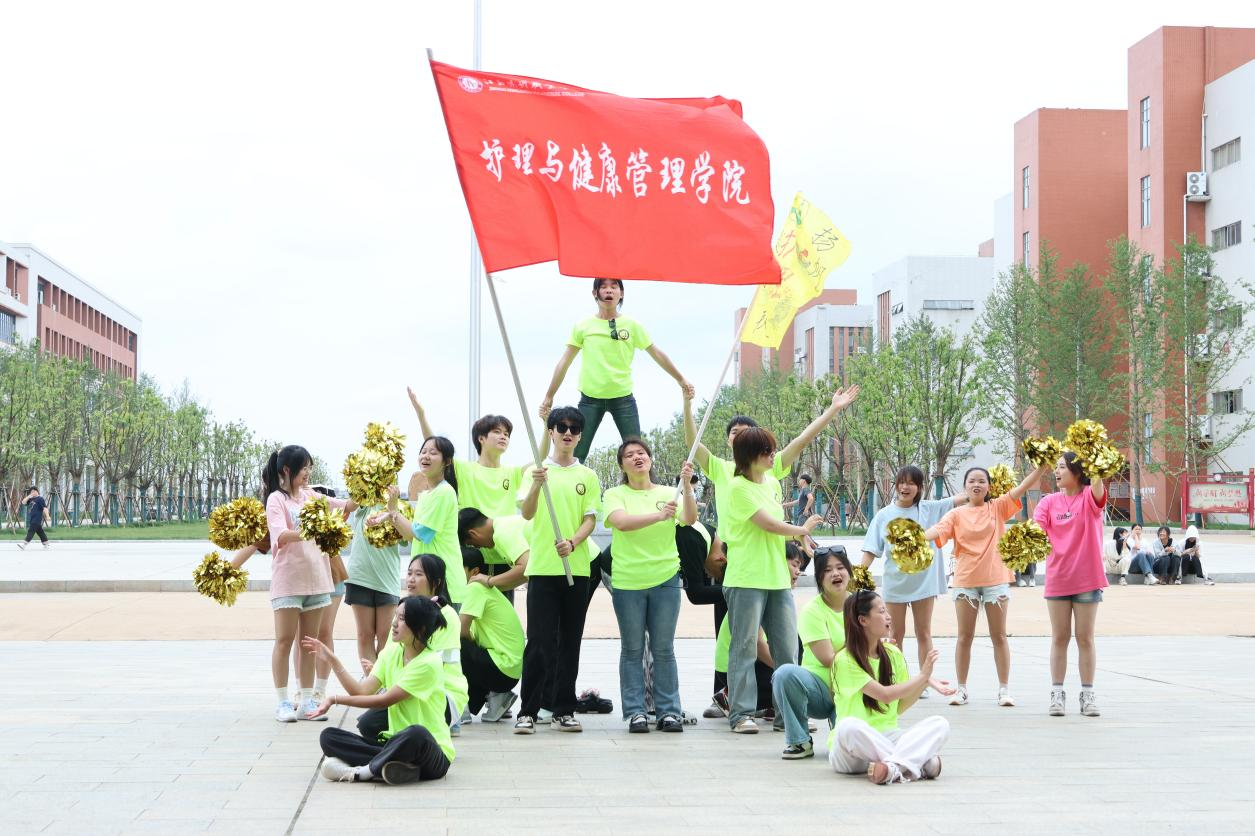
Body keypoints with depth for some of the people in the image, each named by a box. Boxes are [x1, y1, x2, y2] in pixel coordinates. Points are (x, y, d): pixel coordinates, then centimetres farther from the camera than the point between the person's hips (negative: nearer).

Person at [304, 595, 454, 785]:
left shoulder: (428, 663, -15)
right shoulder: (391, 652, 8)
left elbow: (384, 700, -14)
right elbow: (362, 691, 0)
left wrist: (336, 699, -11)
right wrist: (332, 660, -3)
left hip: (431, 753, -7)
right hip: (395, 742, 7)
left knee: (416, 734, -43)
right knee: (329, 737, -11)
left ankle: (360, 771, -22)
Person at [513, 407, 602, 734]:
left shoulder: (587, 477, 10)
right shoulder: (535, 472, 4)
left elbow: (590, 519, 4)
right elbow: (527, 514, -9)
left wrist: (573, 542, -15)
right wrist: (536, 486, -28)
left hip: (577, 568, 2)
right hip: (542, 567, -2)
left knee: (570, 642, 6)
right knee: (540, 641, -6)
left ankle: (563, 710, 12)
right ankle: (527, 711, -2)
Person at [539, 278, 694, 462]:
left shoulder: (631, 325, 3)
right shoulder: (583, 326, 3)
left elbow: (657, 354, 8)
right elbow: (565, 362, 6)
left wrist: (681, 380, 7)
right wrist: (549, 396, 5)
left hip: (623, 397, 0)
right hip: (590, 398, 0)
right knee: (575, 455, -4)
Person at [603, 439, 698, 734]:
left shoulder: (669, 493, 5)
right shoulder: (615, 495, 0)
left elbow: (689, 519, -11)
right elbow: (622, 522, -20)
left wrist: (687, 486, -25)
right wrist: (658, 515, -34)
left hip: (665, 579, 1)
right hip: (628, 581, -1)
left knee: (664, 649, 5)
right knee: (632, 650, 4)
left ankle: (669, 711, 9)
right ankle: (635, 712, 8)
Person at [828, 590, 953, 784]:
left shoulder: (893, 654, 11)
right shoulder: (845, 660, -9)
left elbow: (899, 707, 14)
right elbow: (885, 695, -16)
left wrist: (926, 683, 0)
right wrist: (922, 676, -7)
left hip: (887, 738, 6)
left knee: (939, 724, -18)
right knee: (849, 726, -40)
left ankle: (892, 767, -41)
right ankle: (918, 764, -34)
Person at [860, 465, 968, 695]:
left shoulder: (930, 509, 0)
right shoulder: (884, 515, 0)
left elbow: (958, 500, -6)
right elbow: (871, 550, -1)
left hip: (923, 580, -1)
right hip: (894, 582, 1)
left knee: (924, 633, 6)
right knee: (896, 635, 9)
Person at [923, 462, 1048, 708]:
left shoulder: (998, 508, 3)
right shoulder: (956, 514, 2)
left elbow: (1023, 487, -7)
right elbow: (937, 531, -13)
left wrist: (1043, 465, -19)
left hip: (996, 579, 0)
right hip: (965, 581, 0)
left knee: (999, 636, 5)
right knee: (964, 636, 6)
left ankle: (1004, 689, 11)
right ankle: (961, 689, 13)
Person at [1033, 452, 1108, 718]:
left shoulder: (1090, 497, -4)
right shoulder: (1050, 501, 2)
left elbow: (1098, 486, -27)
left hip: (1087, 578, -2)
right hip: (1057, 578, 2)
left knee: (1085, 638, 5)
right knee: (1059, 637, 7)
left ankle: (1087, 694, 12)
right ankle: (1057, 693, 13)